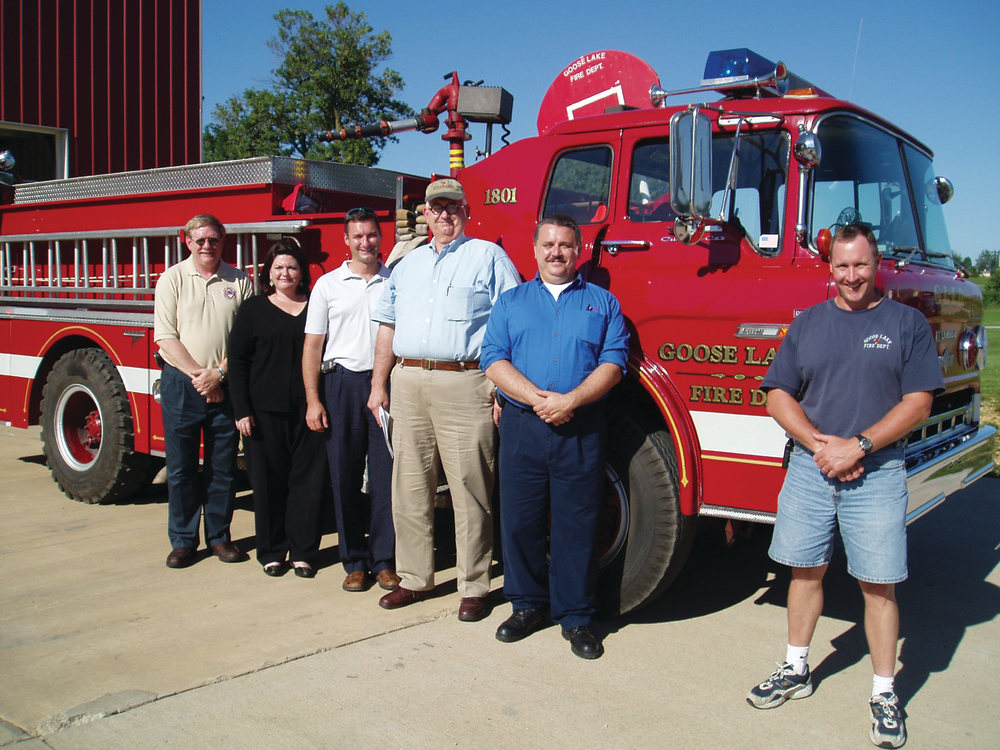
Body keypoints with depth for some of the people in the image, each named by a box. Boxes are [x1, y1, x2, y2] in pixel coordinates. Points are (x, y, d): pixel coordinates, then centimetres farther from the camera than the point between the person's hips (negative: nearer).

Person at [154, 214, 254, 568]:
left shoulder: (240, 282, 5)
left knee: (223, 465, 6)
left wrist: (219, 373, -11)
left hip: (225, 387, 1)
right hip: (181, 383, -1)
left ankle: (219, 536, 18)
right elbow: (166, 336, -2)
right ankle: (183, 540, 15)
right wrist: (197, 374, -11)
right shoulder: (172, 279, 4)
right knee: (181, 466, 4)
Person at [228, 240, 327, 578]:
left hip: (307, 410, 1)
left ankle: (303, 552, 11)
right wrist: (241, 410, -6)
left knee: (308, 478, 2)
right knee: (269, 481, 5)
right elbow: (238, 362, 3)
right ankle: (271, 552, 16)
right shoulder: (253, 309, 6)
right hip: (265, 411, -1)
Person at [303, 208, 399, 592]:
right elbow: (313, 345, 5)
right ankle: (354, 562, 14)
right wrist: (313, 401, -3)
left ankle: (384, 560, 9)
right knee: (345, 476, 3)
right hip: (342, 384, 0)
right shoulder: (328, 284, 8)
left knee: (386, 475, -1)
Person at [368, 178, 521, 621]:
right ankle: (415, 579, 22)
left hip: (464, 384, -5)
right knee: (409, 488, 9)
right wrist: (378, 384, 15)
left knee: (470, 491, -3)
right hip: (408, 383, 6)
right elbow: (388, 327, 23)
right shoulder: (408, 264, 21)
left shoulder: (488, 257, 4)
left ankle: (474, 588, 9)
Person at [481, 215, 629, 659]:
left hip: (582, 430, -1)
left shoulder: (603, 303, 12)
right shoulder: (511, 301, 14)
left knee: (578, 526, 1)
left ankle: (575, 616, 13)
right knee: (519, 521, 5)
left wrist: (571, 400, -14)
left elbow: (613, 362, 1)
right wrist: (536, 398, -12)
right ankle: (528, 604, 22)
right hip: (522, 426, 1)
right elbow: (494, 360, 3)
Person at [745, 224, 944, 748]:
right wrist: (819, 442, -10)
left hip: (877, 473, -2)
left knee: (878, 583, 1)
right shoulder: (807, 324, 9)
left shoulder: (906, 323, 2)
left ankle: (884, 693, 15)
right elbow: (778, 396, 5)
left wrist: (859, 445, -15)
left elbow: (917, 403, -4)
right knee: (805, 569, 11)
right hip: (809, 468, 3)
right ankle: (797, 670, 27)